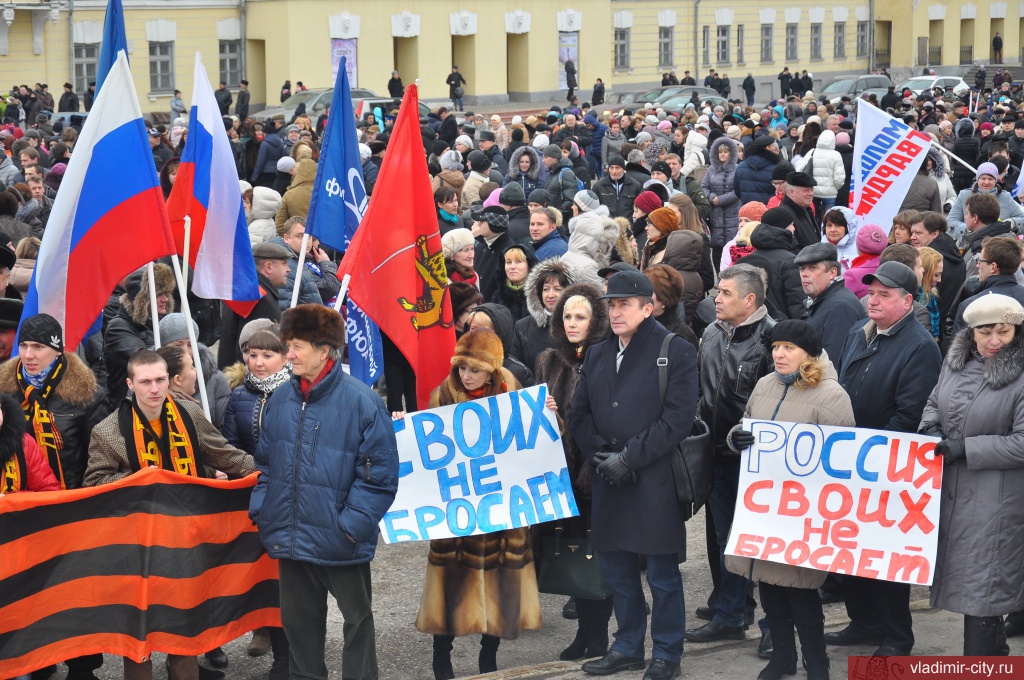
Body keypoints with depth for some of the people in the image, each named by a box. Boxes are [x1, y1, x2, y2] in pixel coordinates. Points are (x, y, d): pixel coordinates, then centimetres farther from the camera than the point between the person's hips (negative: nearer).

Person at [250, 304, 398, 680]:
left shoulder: (361, 402, -13)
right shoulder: (280, 400, 5)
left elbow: (380, 472, -13)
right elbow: (265, 463, 14)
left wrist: (353, 523, -17)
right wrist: (260, 510, 3)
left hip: (341, 545, -5)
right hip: (291, 537, 5)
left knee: (357, 620, 9)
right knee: (299, 621, 16)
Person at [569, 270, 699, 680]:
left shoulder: (675, 352, -5)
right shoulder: (597, 355, 15)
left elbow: (678, 419, -13)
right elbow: (579, 415, 12)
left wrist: (628, 458, -15)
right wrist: (600, 455, -6)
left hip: (655, 478, -6)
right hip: (608, 478, 6)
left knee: (662, 570, -1)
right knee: (614, 565, 11)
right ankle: (627, 647, 24)